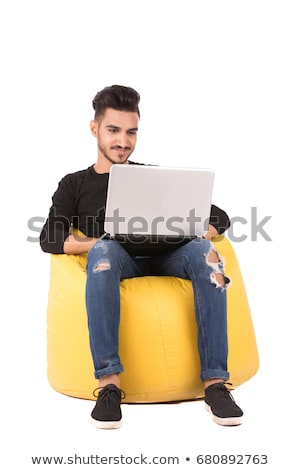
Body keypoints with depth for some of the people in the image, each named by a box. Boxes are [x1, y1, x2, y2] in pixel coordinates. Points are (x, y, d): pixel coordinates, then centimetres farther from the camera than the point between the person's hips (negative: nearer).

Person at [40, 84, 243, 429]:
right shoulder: (75, 184, 22)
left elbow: (219, 218, 18)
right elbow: (49, 239, 4)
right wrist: (99, 242, -14)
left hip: (166, 258, 2)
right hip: (118, 261, -1)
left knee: (203, 251, -31)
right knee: (103, 250, -36)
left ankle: (215, 382, -35)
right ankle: (108, 383, -40)